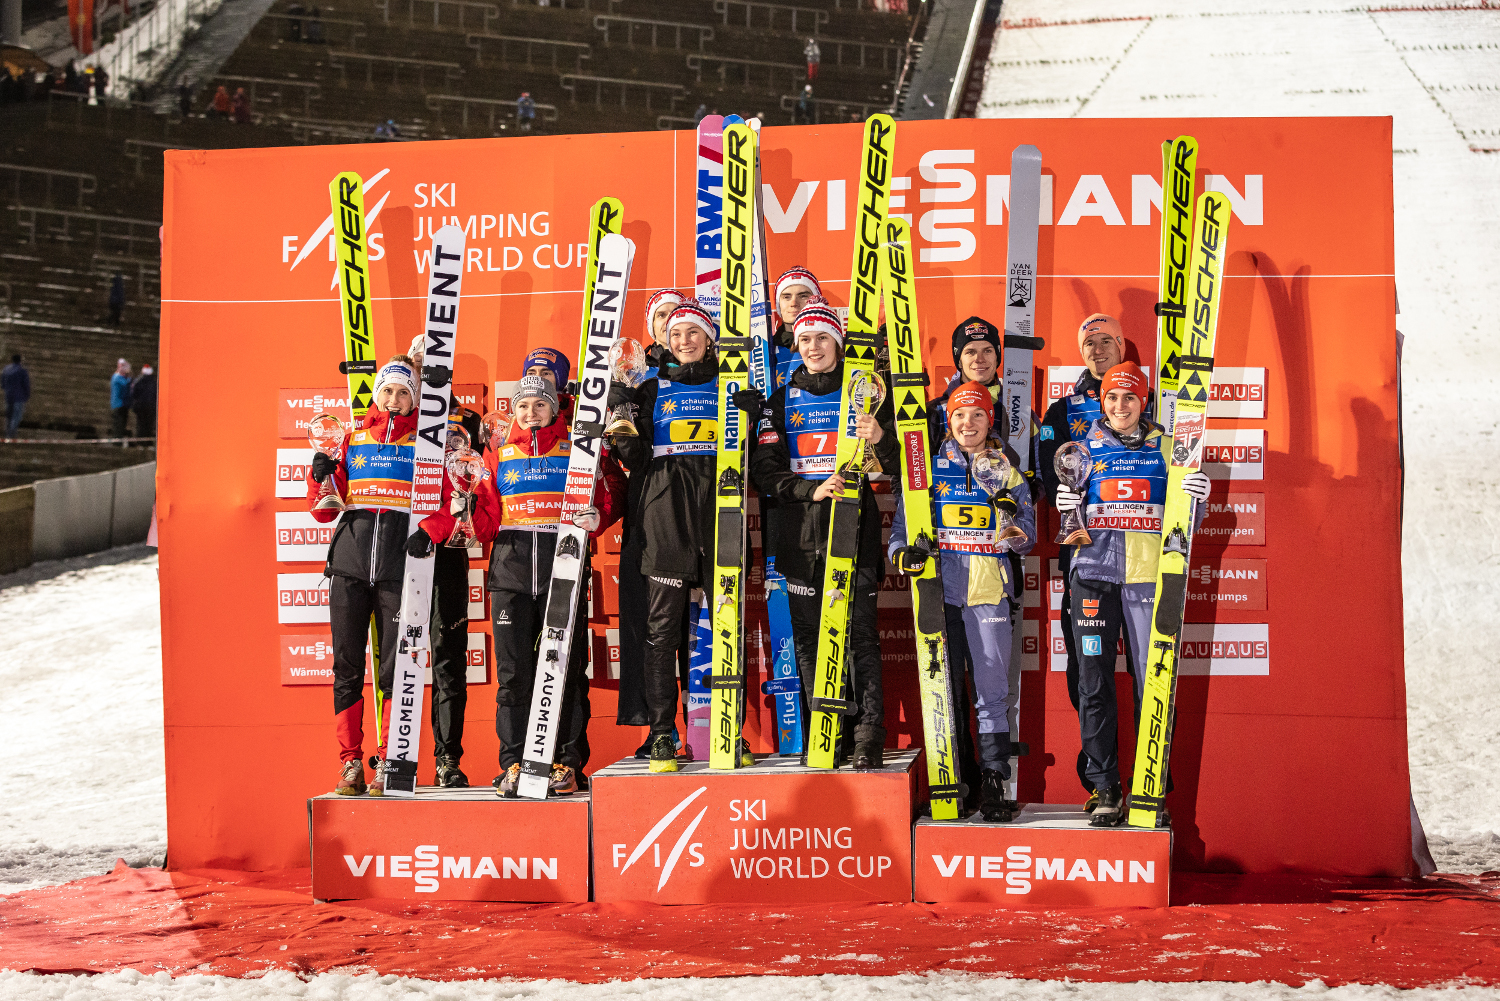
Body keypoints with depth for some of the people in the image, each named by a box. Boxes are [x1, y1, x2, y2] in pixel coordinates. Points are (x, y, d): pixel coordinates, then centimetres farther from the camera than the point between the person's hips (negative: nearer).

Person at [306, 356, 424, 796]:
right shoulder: (353, 437, 15)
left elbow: (444, 503, 4)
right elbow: (325, 510, 15)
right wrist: (321, 476, -4)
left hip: (400, 561, -2)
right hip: (350, 556, 2)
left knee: (395, 668, -3)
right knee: (347, 664, 1)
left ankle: (387, 764, 4)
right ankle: (350, 763, 8)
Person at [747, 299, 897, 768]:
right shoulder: (781, 401, 14)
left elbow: (899, 466, 7)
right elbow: (764, 470, 4)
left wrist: (880, 439, -15)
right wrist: (812, 490, -12)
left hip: (855, 528, -2)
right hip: (800, 533, 2)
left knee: (859, 632, -9)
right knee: (809, 636, 0)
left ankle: (868, 738, -11)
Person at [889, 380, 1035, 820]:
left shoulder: (1008, 475, 12)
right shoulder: (928, 471, 10)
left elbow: (1026, 540, 7)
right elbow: (901, 528, 10)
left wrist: (1011, 517, -14)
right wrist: (903, 553, -12)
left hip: (990, 593, 0)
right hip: (939, 590, 0)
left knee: (993, 688, -3)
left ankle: (993, 780, 2)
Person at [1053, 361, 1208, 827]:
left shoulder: (1164, 449, 10)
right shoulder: (1084, 448, 12)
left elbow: (1186, 522, 8)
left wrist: (1197, 498, -14)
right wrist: (1065, 510, -7)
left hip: (1148, 575, -1)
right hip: (1095, 573, 1)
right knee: (1094, 684, -3)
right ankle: (1105, 789, 5)